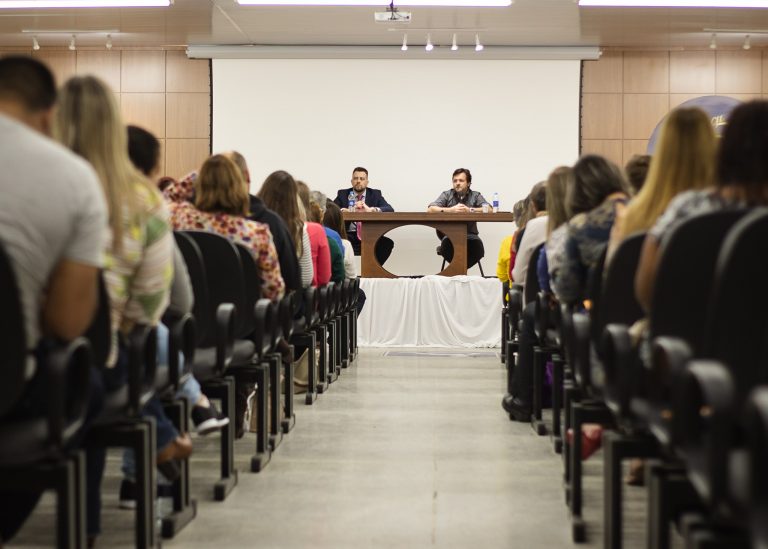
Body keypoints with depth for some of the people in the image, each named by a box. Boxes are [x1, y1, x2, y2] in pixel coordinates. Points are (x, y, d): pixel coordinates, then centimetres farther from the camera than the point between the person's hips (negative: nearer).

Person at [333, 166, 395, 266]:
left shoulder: (375, 194, 11)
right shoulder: (343, 194, 12)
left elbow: (390, 210, -5)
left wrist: (370, 209, -23)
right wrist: (343, 210, -24)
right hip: (348, 236, -1)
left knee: (388, 243, -27)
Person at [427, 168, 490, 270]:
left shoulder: (476, 196, 10)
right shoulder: (446, 195, 9)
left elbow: (489, 210, -7)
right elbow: (430, 209, -6)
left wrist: (469, 210, -21)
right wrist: (451, 210, -19)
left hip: (470, 234, 0)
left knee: (478, 246, -33)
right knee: (446, 243, -35)